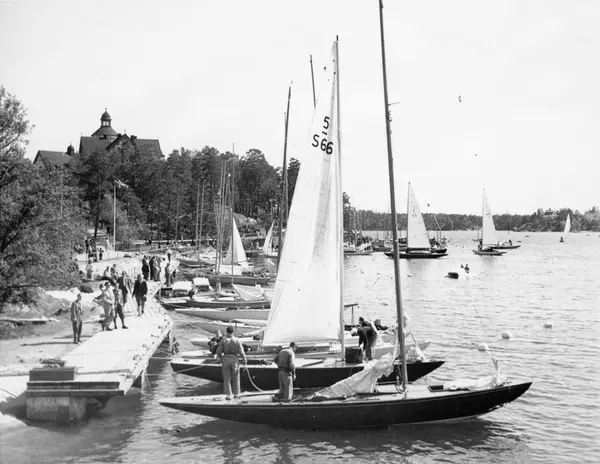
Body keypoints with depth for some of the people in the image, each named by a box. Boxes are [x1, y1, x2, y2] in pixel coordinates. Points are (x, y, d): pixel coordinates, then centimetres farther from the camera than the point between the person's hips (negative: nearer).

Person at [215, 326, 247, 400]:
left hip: (226, 359, 0)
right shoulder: (237, 340, -9)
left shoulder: (223, 340, -8)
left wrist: (221, 358, 14)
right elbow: (241, 351, -9)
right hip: (235, 359, 0)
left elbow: (218, 351, -5)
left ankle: (228, 395, 4)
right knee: (235, 378, 14)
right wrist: (244, 359, 8)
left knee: (227, 378, 7)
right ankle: (236, 394, 20)